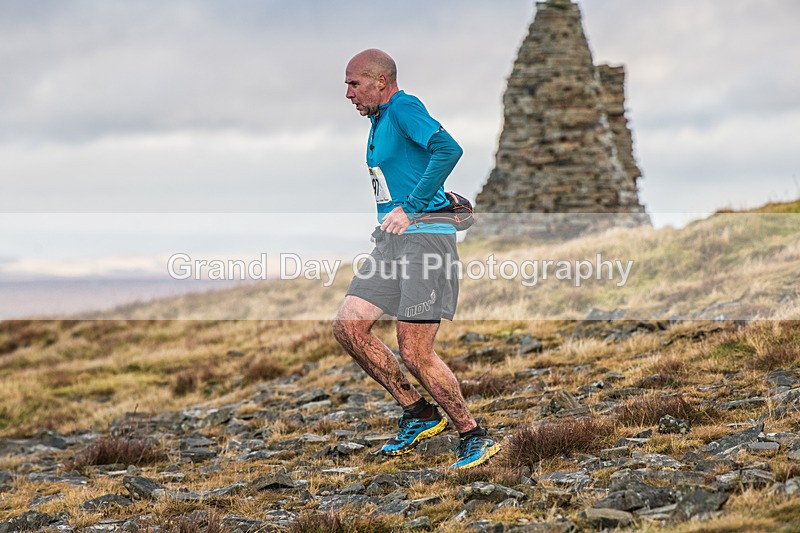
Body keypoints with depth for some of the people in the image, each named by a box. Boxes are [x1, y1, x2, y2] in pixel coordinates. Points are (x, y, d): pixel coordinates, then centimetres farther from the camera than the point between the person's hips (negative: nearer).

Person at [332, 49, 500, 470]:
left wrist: (410, 209, -29)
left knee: (414, 352, -11)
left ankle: (473, 437, 4)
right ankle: (418, 413, 9)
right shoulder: (379, 120, 19)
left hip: (426, 236, -9)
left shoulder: (404, 108, -10)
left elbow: (448, 150, -27)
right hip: (391, 241, 9)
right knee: (348, 326, -2)